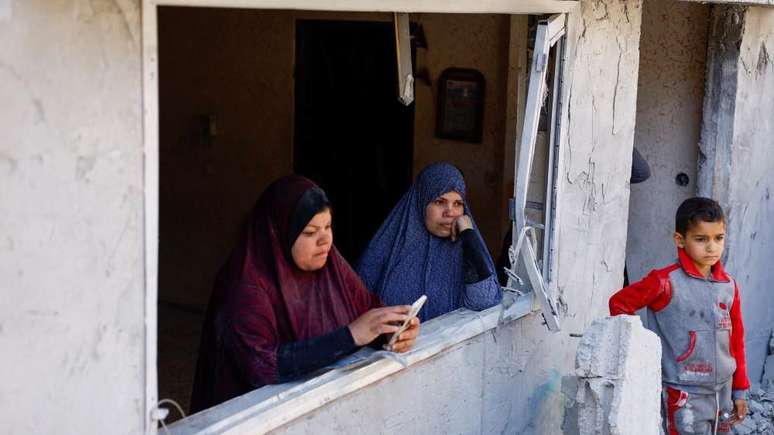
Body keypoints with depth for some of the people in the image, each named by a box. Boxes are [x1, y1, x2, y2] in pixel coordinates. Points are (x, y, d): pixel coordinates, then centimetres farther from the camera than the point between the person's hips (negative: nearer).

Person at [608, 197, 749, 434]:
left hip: (722, 392, 6)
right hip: (684, 396, -6)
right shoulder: (666, 282, -12)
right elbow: (619, 303, -6)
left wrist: (740, 390, 14)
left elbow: (737, 341, 12)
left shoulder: (729, 287, 6)